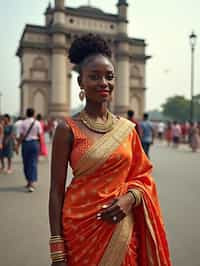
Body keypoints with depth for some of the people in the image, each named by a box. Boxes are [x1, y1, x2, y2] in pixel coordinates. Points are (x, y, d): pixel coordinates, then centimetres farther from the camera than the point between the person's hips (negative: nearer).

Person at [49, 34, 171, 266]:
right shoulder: (68, 129, -11)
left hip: (122, 228, 4)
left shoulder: (128, 128, 1)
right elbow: (56, 190, -10)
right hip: (81, 227, -3)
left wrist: (130, 198, -13)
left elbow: (142, 176, 8)